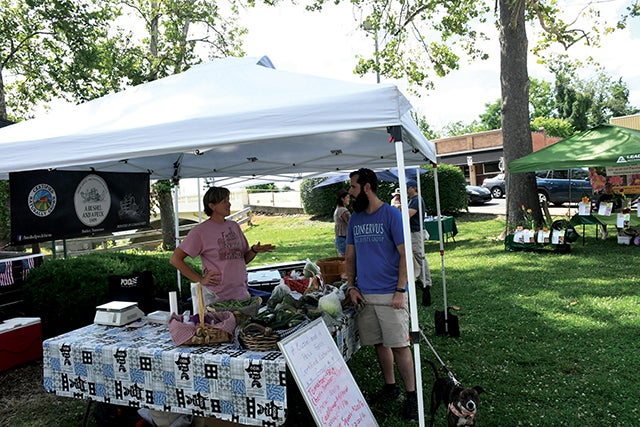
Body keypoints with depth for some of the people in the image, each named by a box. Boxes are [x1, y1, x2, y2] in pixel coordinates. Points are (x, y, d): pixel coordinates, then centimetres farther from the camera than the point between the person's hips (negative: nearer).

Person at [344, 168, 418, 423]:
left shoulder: (391, 215, -7)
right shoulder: (354, 219, 10)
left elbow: (405, 254, -9)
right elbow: (350, 257, 15)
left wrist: (400, 291, -14)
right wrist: (351, 287, 5)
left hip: (390, 294, -5)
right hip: (364, 295, 5)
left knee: (399, 345, -2)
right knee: (379, 343, 13)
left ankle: (411, 396, 13)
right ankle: (390, 387, 29)